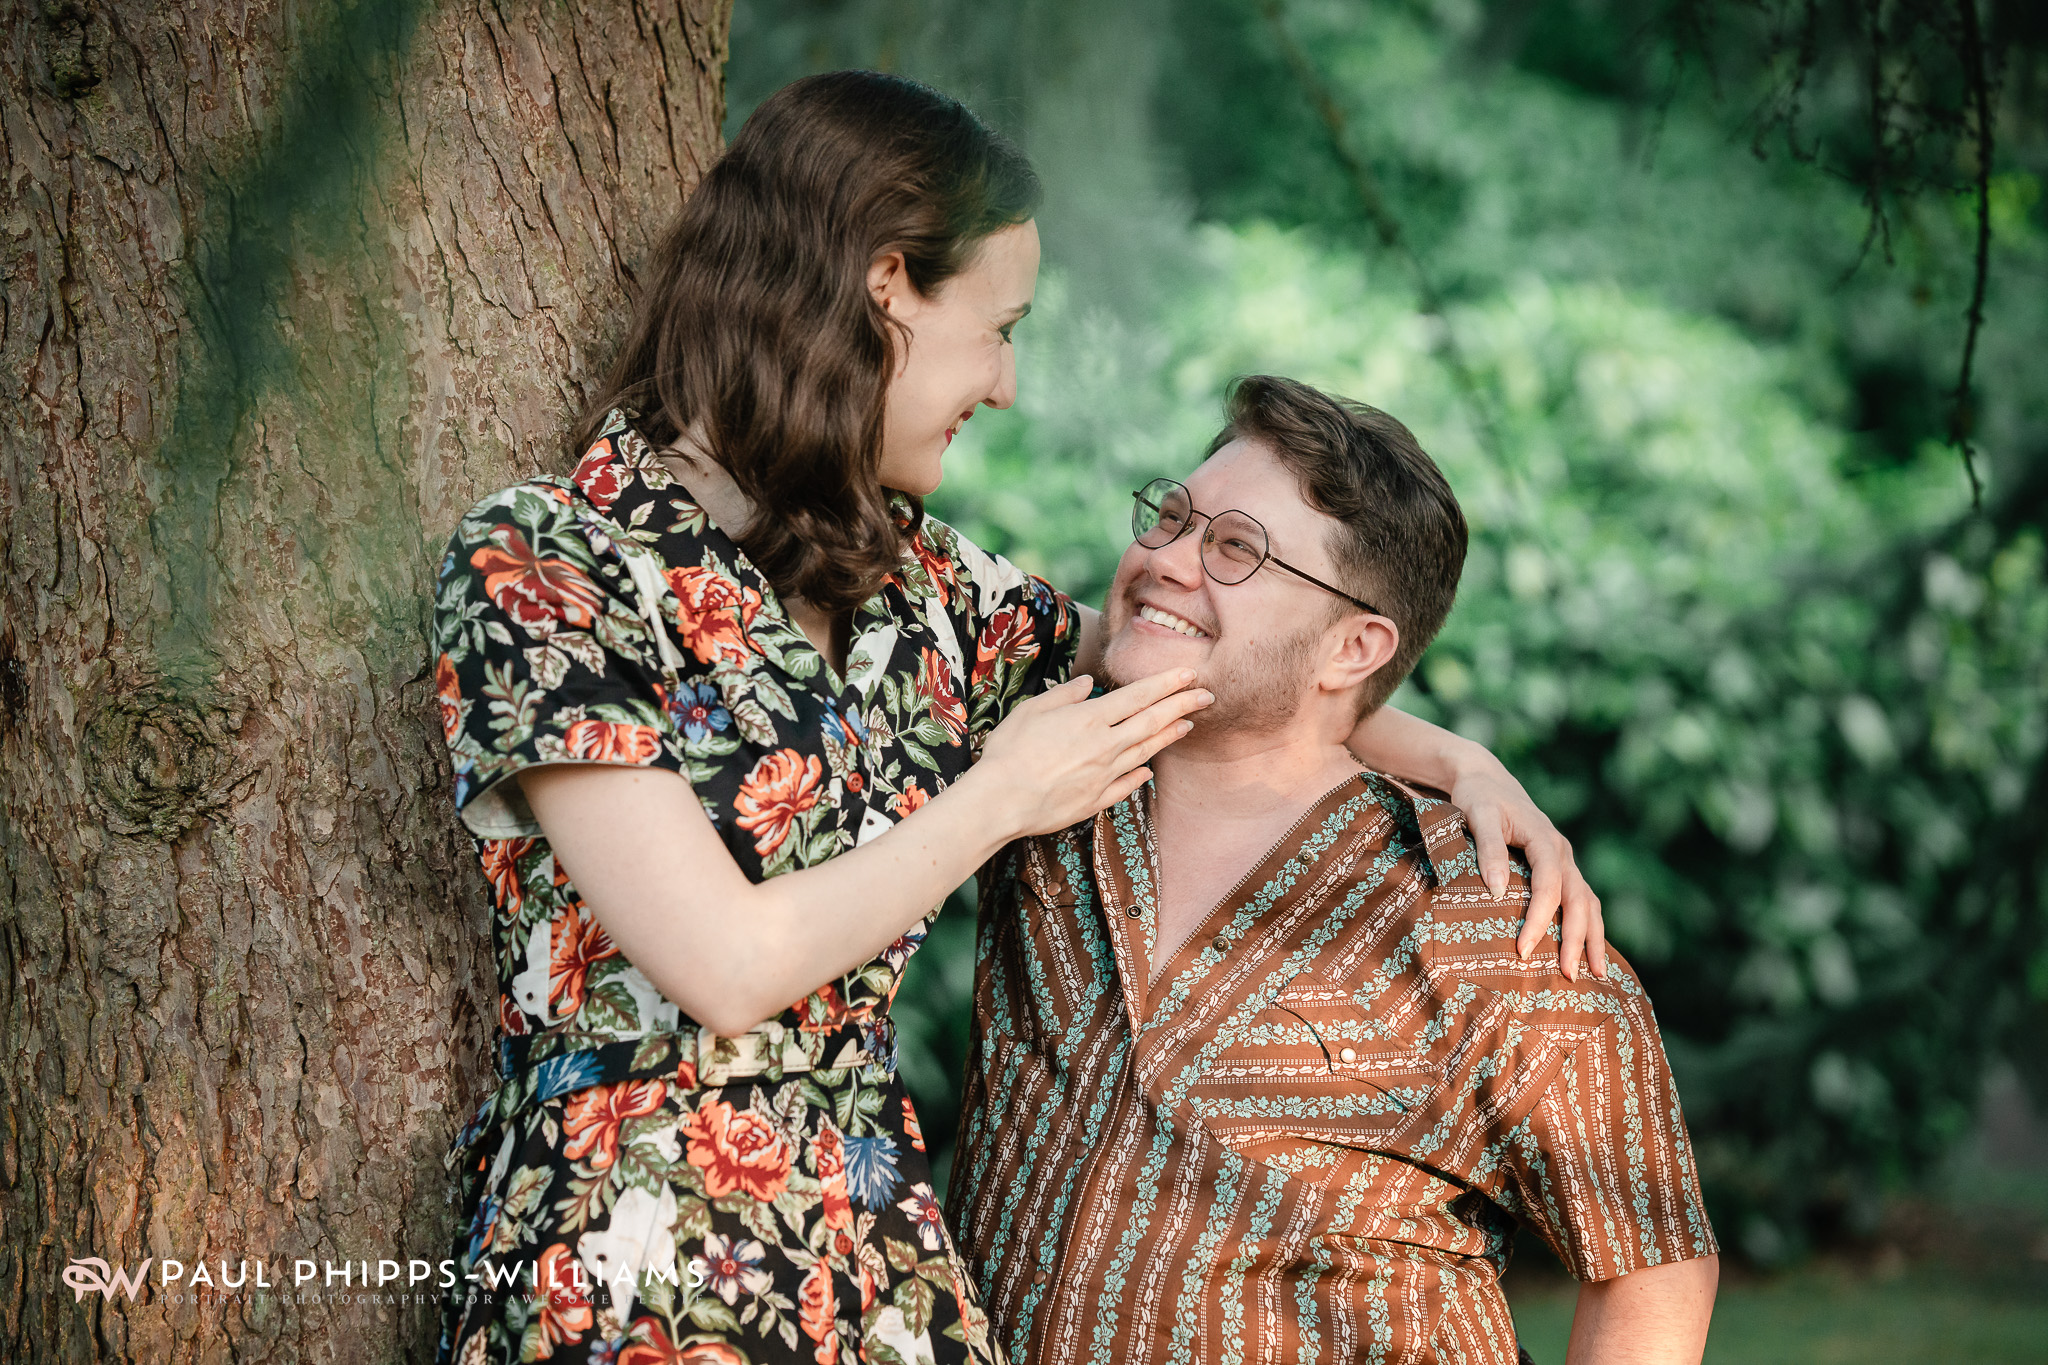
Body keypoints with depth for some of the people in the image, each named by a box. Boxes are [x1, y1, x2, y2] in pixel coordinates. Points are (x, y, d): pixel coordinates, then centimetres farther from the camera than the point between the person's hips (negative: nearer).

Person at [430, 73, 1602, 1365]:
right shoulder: (539, 566, -12)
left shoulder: (902, 575, 9)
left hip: (887, 1260, 7)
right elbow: (727, 966, -19)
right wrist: (1002, 800, -7)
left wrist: (1459, 760, 11)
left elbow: (1196, 664, 24)